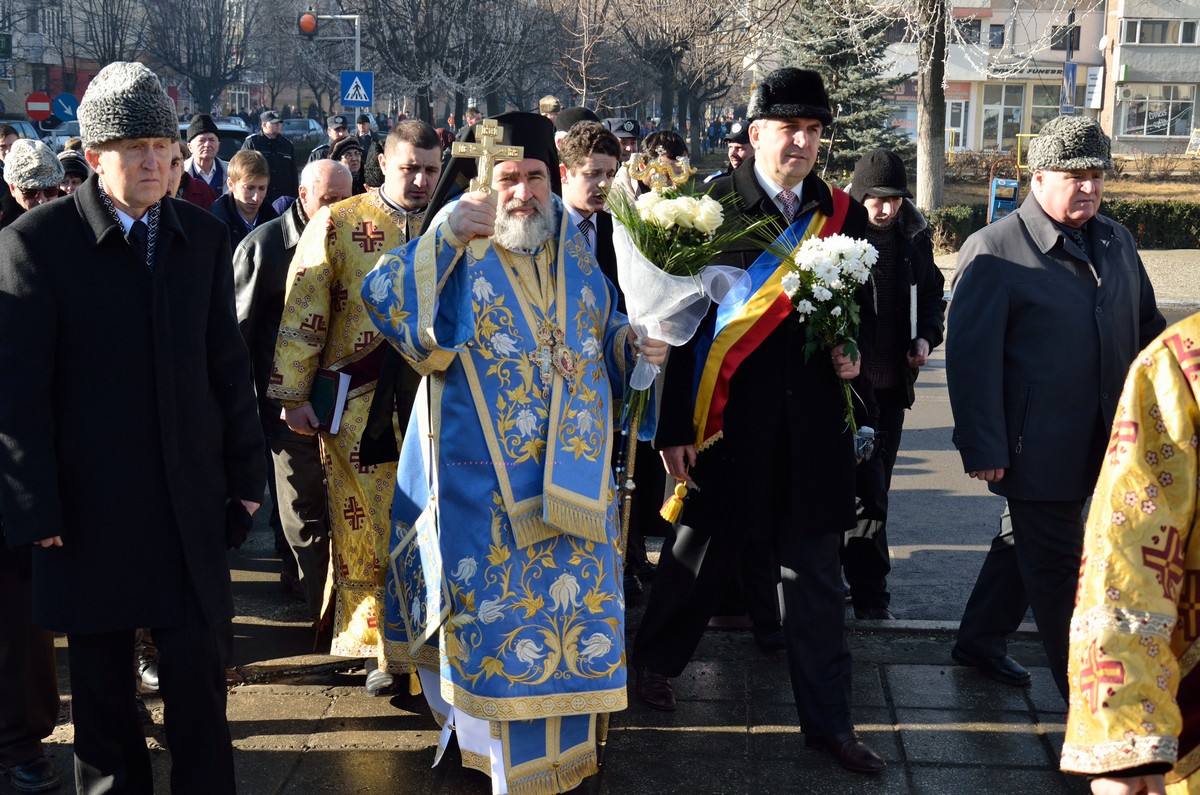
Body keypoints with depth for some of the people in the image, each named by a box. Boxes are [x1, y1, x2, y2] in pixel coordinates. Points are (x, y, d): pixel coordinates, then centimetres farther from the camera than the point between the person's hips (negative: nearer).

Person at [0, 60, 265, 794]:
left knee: (199, 666, 5)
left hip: (191, 496, 2)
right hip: (90, 500, -2)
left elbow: (228, 367, 8)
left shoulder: (204, 237, 4)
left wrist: (246, 473, 7)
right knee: (102, 677, 12)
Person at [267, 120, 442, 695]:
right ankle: (378, 648, 16)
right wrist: (293, 396, -4)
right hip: (358, 408, -2)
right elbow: (303, 315, -1)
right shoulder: (337, 225, 0)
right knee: (364, 529, 3)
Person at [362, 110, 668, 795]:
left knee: (573, 610, 11)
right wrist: (449, 231, -30)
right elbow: (383, 297, -23)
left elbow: (603, 325, 22)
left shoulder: (572, 250, 8)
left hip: (574, 475, 5)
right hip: (488, 483, -4)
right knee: (499, 612, 4)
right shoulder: (458, 255, -6)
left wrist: (634, 343, 1)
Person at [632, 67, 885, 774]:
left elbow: (862, 310, 17)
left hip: (815, 422, 3)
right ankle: (656, 660, 39)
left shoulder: (844, 214, 6)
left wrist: (856, 355, -6)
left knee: (817, 574, 9)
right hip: (730, 419, -3)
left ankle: (828, 719, 20)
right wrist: (676, 427, -10)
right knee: (704, 554, 14)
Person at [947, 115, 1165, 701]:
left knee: (1027, 546, 21)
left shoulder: (1116, 241, 8)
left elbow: (1147, 326, 18)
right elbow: (972, 356, -16)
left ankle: (980, 641, 40)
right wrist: (983, 448, -18)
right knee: (1058, 571, 4)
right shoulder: (993, 251, -14)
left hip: (1098, 447, 7)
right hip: (1036, 449, -7)